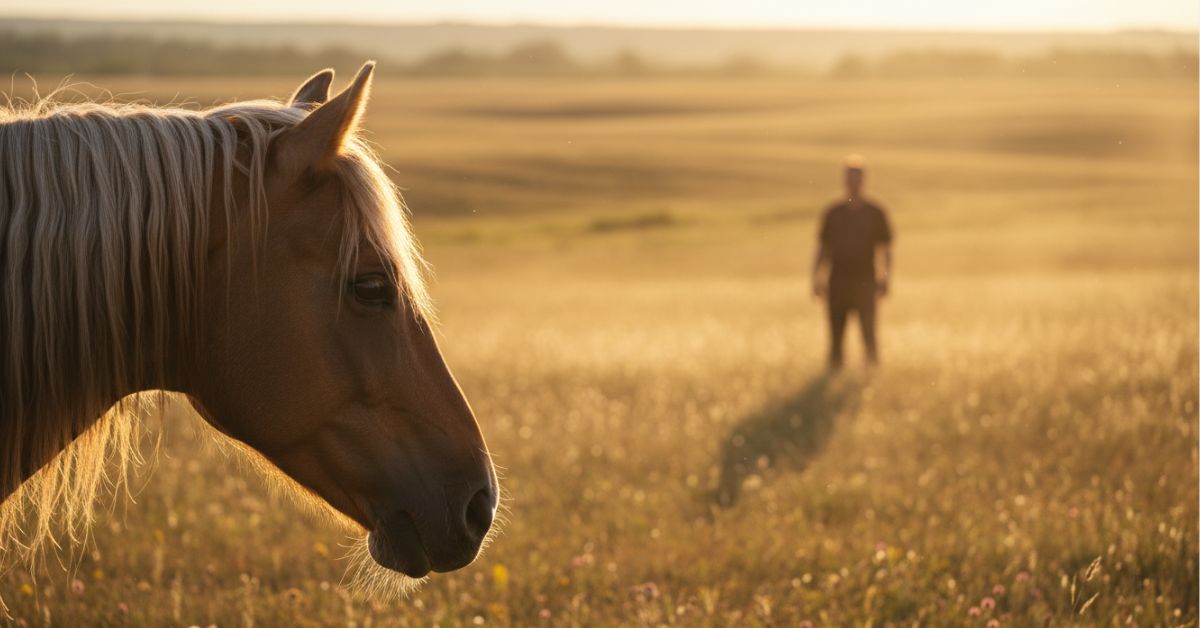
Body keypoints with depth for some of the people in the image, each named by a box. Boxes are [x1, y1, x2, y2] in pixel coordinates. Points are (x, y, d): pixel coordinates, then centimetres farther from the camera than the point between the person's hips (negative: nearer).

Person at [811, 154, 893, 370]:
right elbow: (822, 249, 12)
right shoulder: (833, 213, 10)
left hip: (865, 282, -2)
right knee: (836, 334, 1)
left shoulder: (876, 213, 7)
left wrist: (884, 279, -4)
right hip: (838, 283, 2)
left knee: (869, 333, -11)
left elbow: (885, 250, 8)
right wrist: (817, 280, 4)